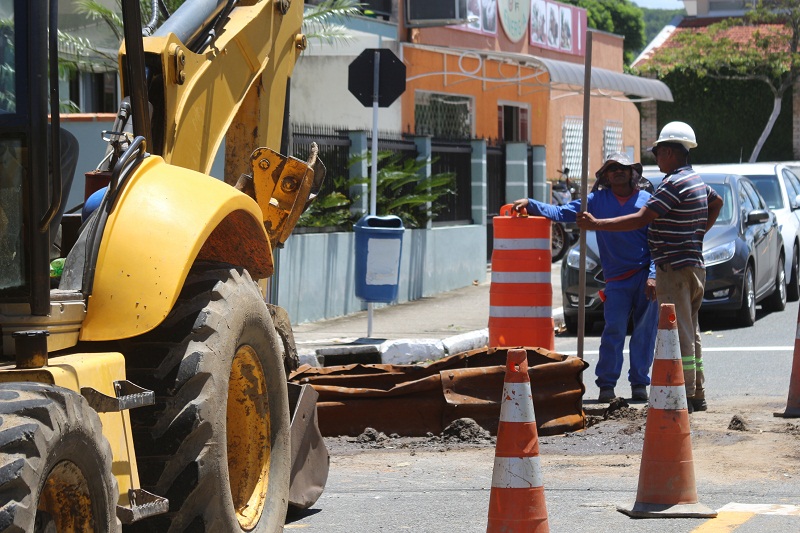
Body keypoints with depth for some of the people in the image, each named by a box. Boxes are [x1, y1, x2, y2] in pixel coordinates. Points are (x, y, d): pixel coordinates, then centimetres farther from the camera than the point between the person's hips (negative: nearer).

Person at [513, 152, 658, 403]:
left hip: (646, 276, 0)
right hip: (617, 279, 1)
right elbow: (561, 213, 11)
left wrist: (653, 276, -9)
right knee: (614, 331, -9)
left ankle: (639, 383, 12)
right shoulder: (597, 200, 12)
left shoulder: (647, 201, 5)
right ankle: (606, 385, -1)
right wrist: (530, 204, -1)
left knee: (645, 331, 1)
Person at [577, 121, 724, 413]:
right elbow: (717, 202, 36)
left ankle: (684, 396, -8)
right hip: (694, 266, 10)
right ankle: (698, 395, 18)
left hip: (674, 268, -10)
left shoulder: (674, 184, -17)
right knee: (690, 333, 14)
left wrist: (596, 224, -20)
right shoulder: (697, 181, 14)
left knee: (679, 334, -8)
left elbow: (641, 219, -22)